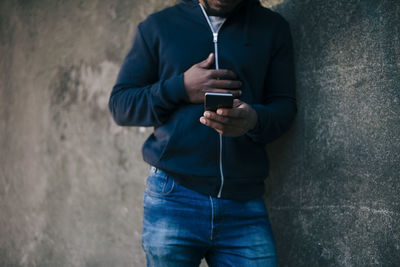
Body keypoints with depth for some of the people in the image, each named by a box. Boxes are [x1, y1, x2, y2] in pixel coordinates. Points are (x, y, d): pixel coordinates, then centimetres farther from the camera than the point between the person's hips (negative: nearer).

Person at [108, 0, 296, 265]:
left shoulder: (273, 27, 11)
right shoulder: (157, 26, 9)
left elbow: (285, 106, 6)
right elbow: (119, 104, 7)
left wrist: (254, 120, -18)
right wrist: (180, 88, -9)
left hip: (245, 204, 1)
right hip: (173, 198, 0)